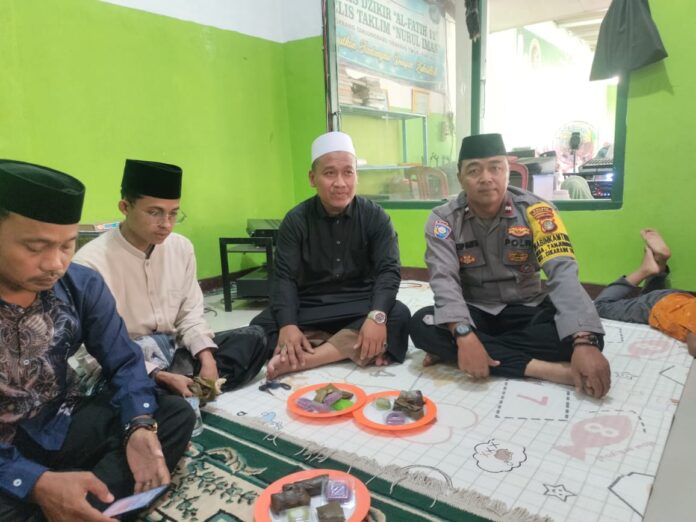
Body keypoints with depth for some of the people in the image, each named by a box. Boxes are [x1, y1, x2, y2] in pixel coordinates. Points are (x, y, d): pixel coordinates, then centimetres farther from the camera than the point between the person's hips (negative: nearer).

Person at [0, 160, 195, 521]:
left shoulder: (83, 286, -6)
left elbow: (123, 362, -1)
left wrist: (140, 427, -20)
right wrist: (37, 483, -34)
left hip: (62, 427, 6)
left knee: (176, 414, -13)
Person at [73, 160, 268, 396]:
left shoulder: (182, 248, 1)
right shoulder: (92, 263, -17)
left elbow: (190, 314, 5)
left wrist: (207, 360, -12)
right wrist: (160, 377, -26)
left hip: (173, 351, 6)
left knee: (253, 338, -9)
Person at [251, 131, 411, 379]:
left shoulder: (375, 217, -4)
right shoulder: (296, 220, -3)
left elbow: (389, 271, -12)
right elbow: (284, 277, -9)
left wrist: (376, 316, -32)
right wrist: (287, 325, -29)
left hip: (360, 305, 0)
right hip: (309, 307, 0)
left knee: (398, 315, -29)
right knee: (261, 326, -24)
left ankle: (299, 360, -31)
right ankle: (352, 347, -26)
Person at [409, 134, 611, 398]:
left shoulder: (534, 210, -12)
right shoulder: (443, 219, -10)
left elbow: (563, 273, -23)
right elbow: (444, 280, -22)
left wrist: (584, 342, -38)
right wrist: (464, 335, -40)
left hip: (526, 310, 1)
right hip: (474, 312, 0)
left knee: (589, 335, -28)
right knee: (422, 325, -30)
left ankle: (450, 353, -25)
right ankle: (540, 368, -29)